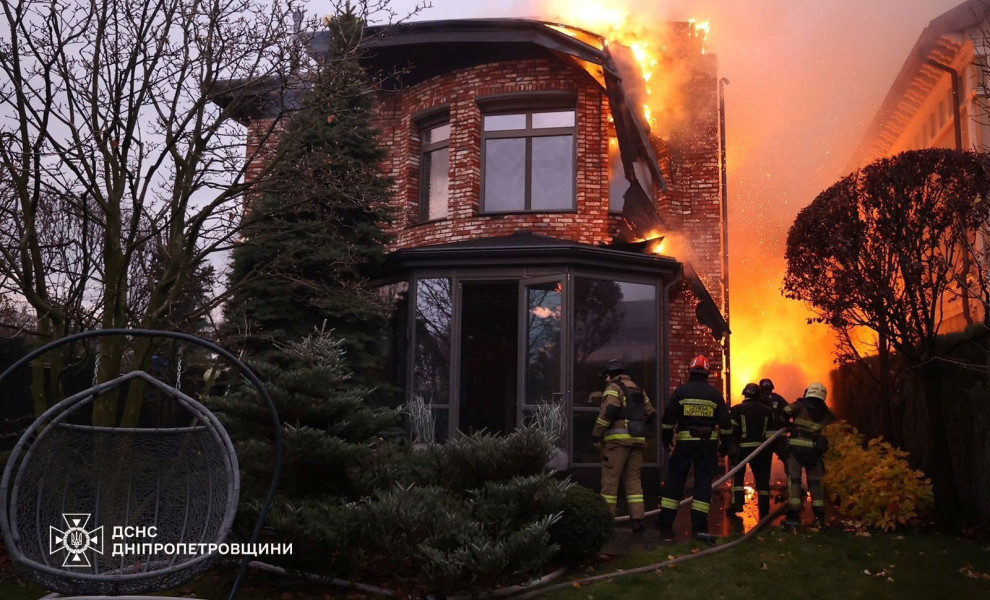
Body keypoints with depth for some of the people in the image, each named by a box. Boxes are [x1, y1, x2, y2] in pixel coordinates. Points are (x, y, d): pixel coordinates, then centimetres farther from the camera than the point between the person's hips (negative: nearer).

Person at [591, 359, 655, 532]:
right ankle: (637, 519, 2)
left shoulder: (613, 388, -2)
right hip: (637, 439, 7)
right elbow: (650, 412, 22)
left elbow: (607, 412, -15)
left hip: (618, 438, -7)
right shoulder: (637, 389, 21)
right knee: (633, 479, 9)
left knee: (610, 479, -3)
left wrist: (596, 436, -11)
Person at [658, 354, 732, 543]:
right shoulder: (715, 394, 3)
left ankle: (666, 522, 7)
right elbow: (725, 423, 4)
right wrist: (724, 446, 14)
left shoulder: (680, 391, -1)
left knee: (675, 480, 7)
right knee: (703, 483, 5)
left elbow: (667, 419, -2)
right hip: (708, 443, 1)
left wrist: (666, 441, 9)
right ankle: (699, 526, 2)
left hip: (684, 442, -1)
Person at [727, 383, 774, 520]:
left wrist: (728, 447, -8)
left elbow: (729, 430, -10)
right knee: (762, 478, 9)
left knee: (737, 475, 10)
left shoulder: (736, 410, -3)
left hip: (742, 447, -2)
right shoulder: (767, 410, 6)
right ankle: (764, 508, 12)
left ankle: (737, 502, -5)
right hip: (761, 448, 2)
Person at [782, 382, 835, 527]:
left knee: (794, 480, 0)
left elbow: (785, 412, -11)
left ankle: (793, 515, -7)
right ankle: (820, 516, 14)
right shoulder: (824, 413, 14)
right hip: (814, 450, 3)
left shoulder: (801, 406, 1)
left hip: (796, 448, -3)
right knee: (815, 482, 13)